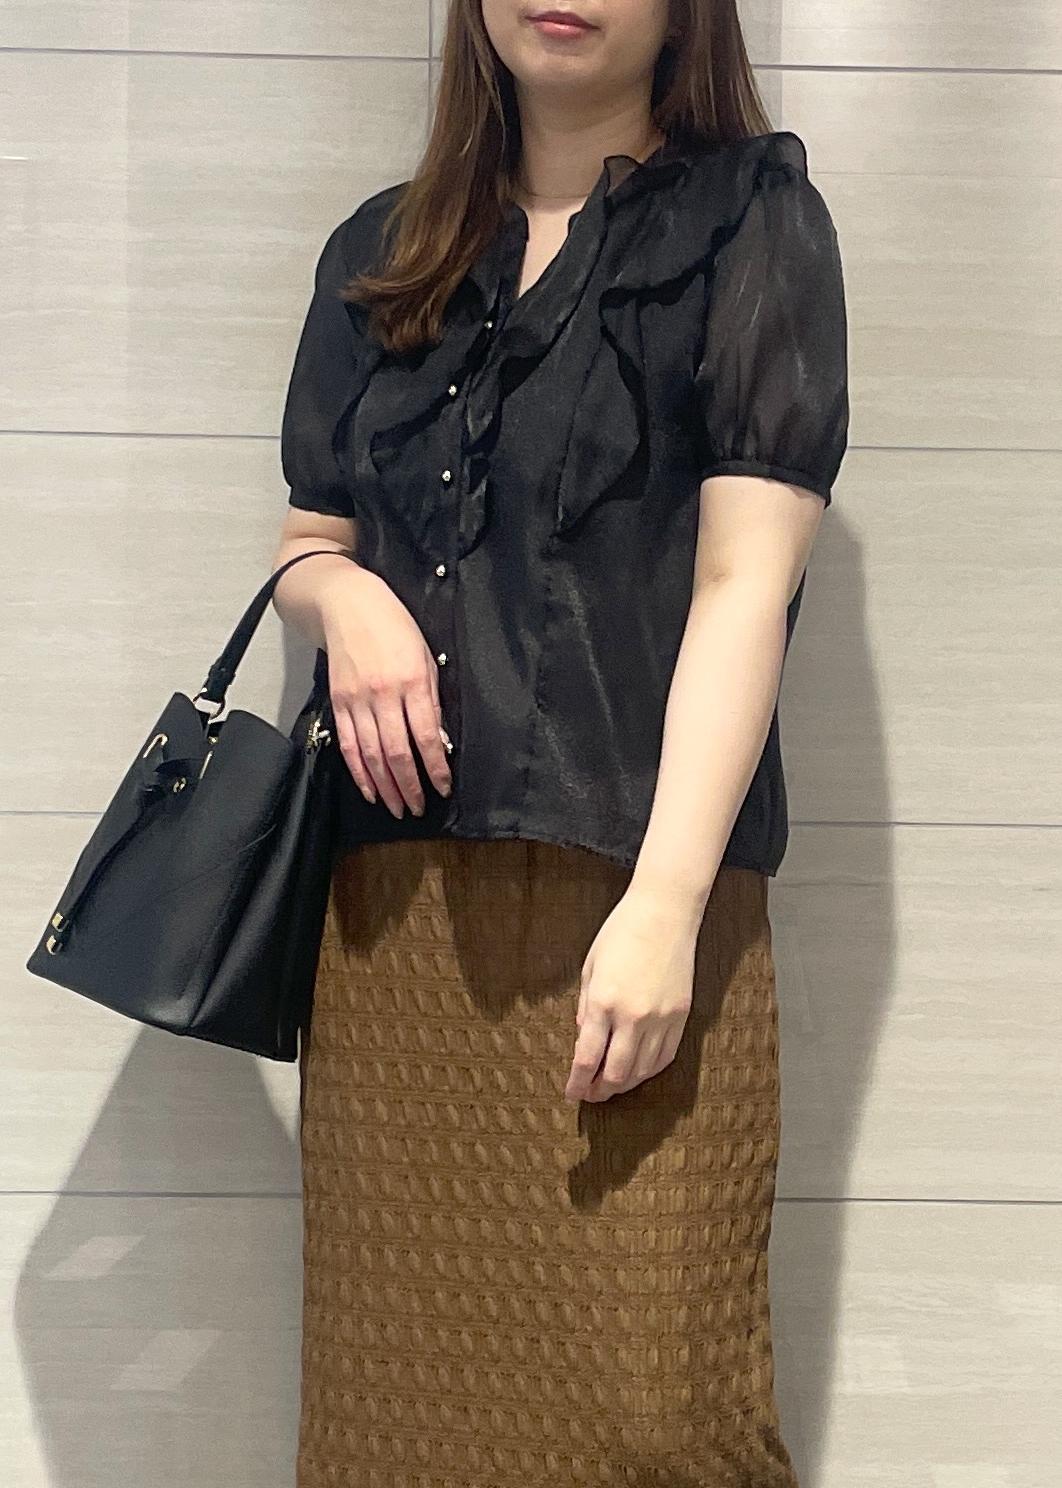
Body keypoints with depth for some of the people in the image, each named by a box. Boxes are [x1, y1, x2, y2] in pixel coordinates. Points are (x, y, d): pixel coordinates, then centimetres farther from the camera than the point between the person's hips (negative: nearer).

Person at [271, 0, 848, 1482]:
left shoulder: (752, 219, 4)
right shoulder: (379, 255, 18)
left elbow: (745, 583, -6)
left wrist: (667, 901, -17)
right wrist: (340, 591, -2)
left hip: (630, 885, -4)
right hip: (393, 898, 4)